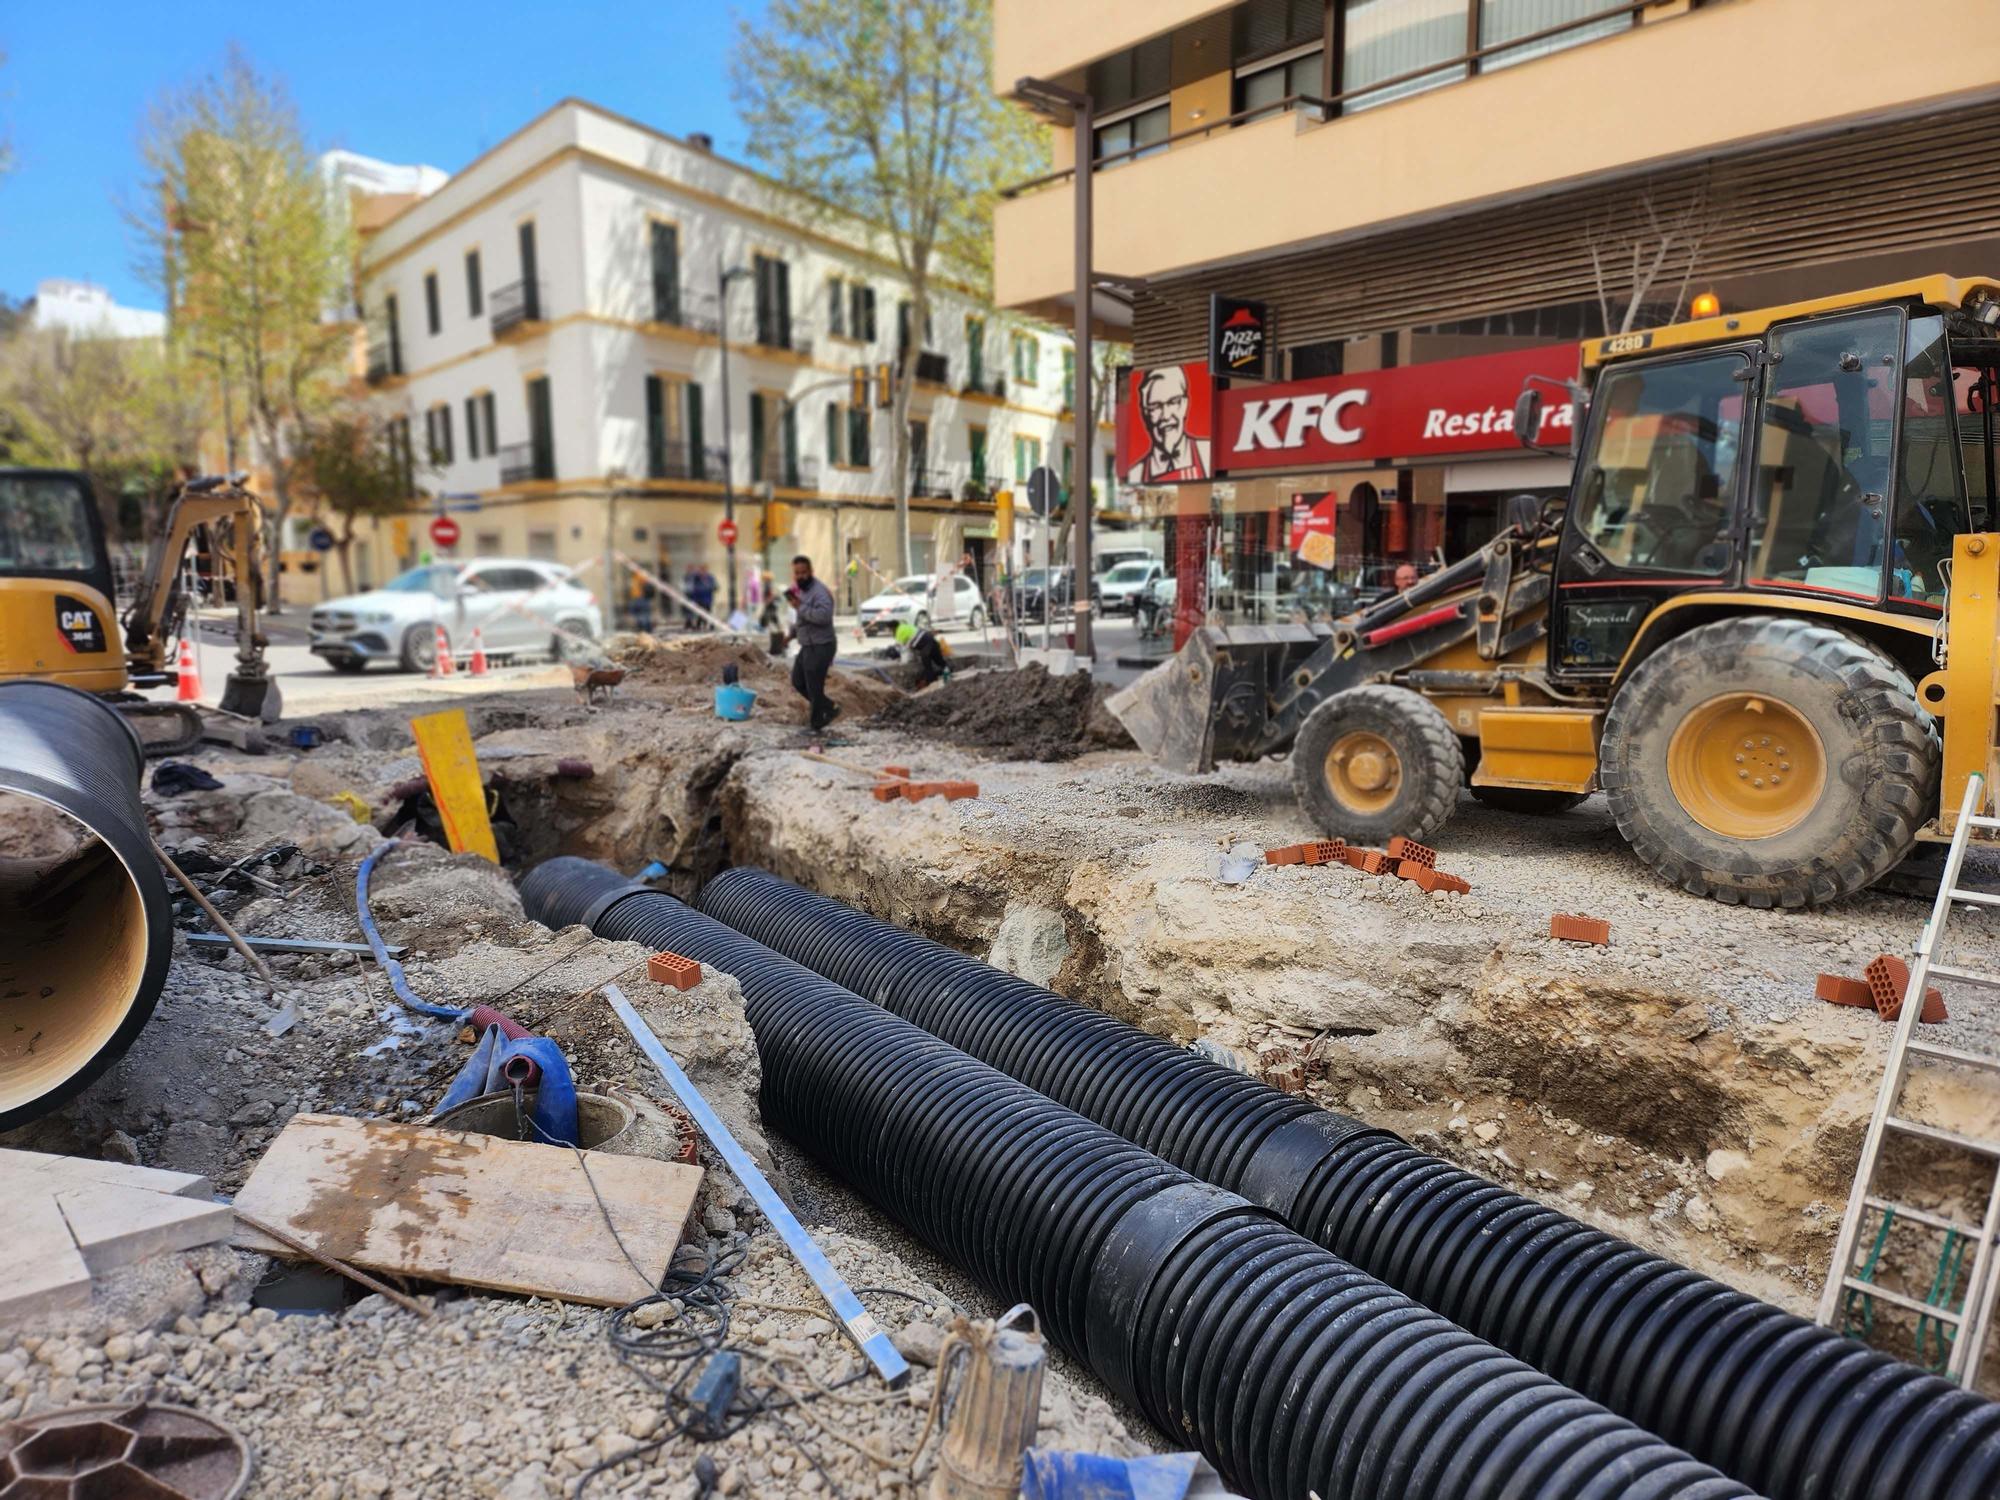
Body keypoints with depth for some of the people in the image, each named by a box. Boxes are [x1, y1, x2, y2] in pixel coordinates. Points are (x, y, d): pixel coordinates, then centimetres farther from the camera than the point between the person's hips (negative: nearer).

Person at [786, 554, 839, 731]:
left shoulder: (820, 591, -19)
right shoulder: (801, 590, 13)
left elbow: (823, 616, -36)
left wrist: (799, 607, -27)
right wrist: (792, 633, 16)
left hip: (820, 647, -10)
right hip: (807, 646, 10)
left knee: (814, 688, -3)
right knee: (798, 682, 18)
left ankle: (817, 722, 13)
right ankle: (829, 708, 27)